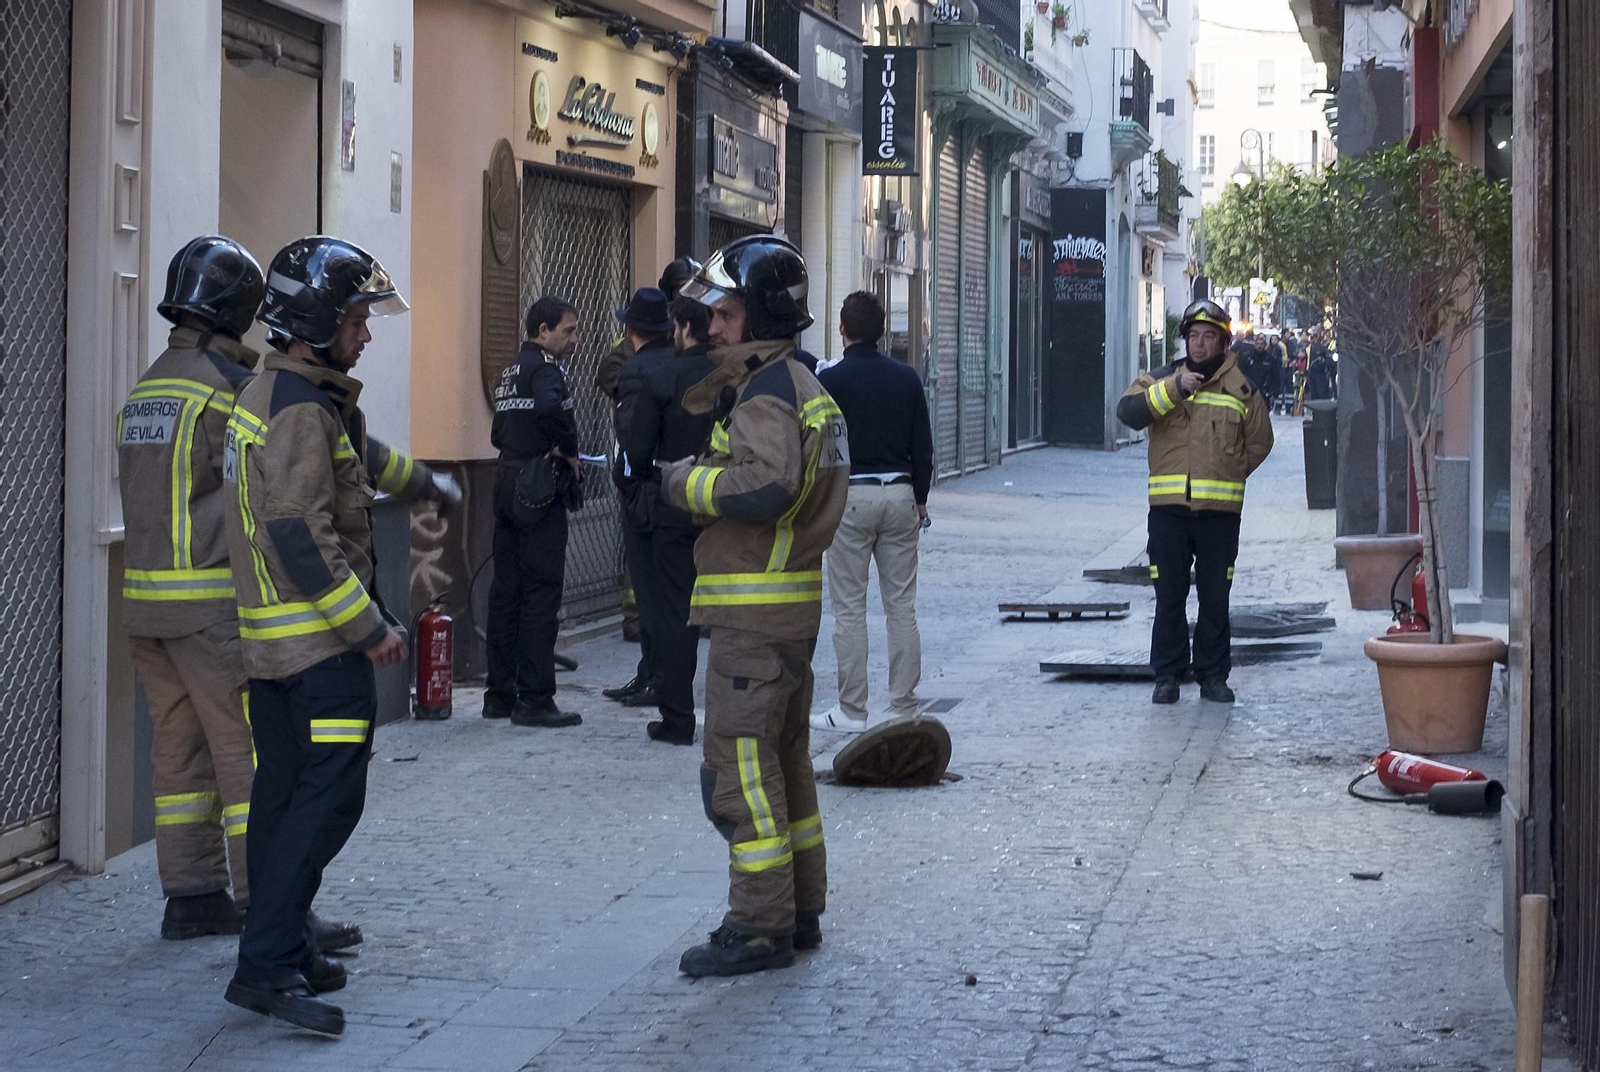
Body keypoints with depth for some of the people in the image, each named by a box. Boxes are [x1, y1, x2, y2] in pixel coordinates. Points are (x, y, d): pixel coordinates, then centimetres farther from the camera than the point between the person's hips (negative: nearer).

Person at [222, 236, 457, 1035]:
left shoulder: (267, 396, 16)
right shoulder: (301, 411, -17)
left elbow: (357, 452, 35)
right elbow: (302, 537, -24)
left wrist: (425, 483, 49)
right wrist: (371, 626, -18)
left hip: (268, 637, 10)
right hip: (320, 641, -10)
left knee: (284, 794, 13)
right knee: (328, 798, -10)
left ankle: (282, 957, 19)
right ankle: (267, 965, -12)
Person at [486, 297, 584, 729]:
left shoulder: (512, 370, 18)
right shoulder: (545, 367, -11)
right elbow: (549, 407, -32)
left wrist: (521, 450, 7)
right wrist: (569, 450, -17)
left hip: (506, 482, 9)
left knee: (506, 590, 11)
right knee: (541, 592, -6)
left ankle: (500, 694, 16)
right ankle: (535, 700, -6)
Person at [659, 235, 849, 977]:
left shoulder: (768, 393, -16)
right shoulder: (798, 386, 17)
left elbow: (764, 485, -31)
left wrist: (682, 483, -17)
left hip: (756, 610, -11)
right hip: (790, 607, 11)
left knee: (741, 763, -6)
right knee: (784, 756, 16)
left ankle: (759, 928, -2)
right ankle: (799, 912, 24)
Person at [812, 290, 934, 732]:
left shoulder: (831, 379, -7)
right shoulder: (906, 377, 6)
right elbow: (924, 446, 8)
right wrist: (920, 498, 18)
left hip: (850, 494, -4)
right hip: (900, 494, 4)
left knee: (849, 608, 1)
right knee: (902, 605, 8)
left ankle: (852, 709, 2)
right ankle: (903, 707, 10)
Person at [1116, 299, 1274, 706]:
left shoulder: (1241, 387, 8)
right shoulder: (1161, 379, 7)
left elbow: (1259, 441, 15)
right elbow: (1129, 410, -11)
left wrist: (1227, 473, 6)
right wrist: (1176, 387, -19)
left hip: (1220, 509, 0)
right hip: (1168, 507, 0)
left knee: (1216, 596, 5)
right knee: (1169, 596, 3)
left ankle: (1214, 675, 13)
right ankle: (1167, 675, 10)